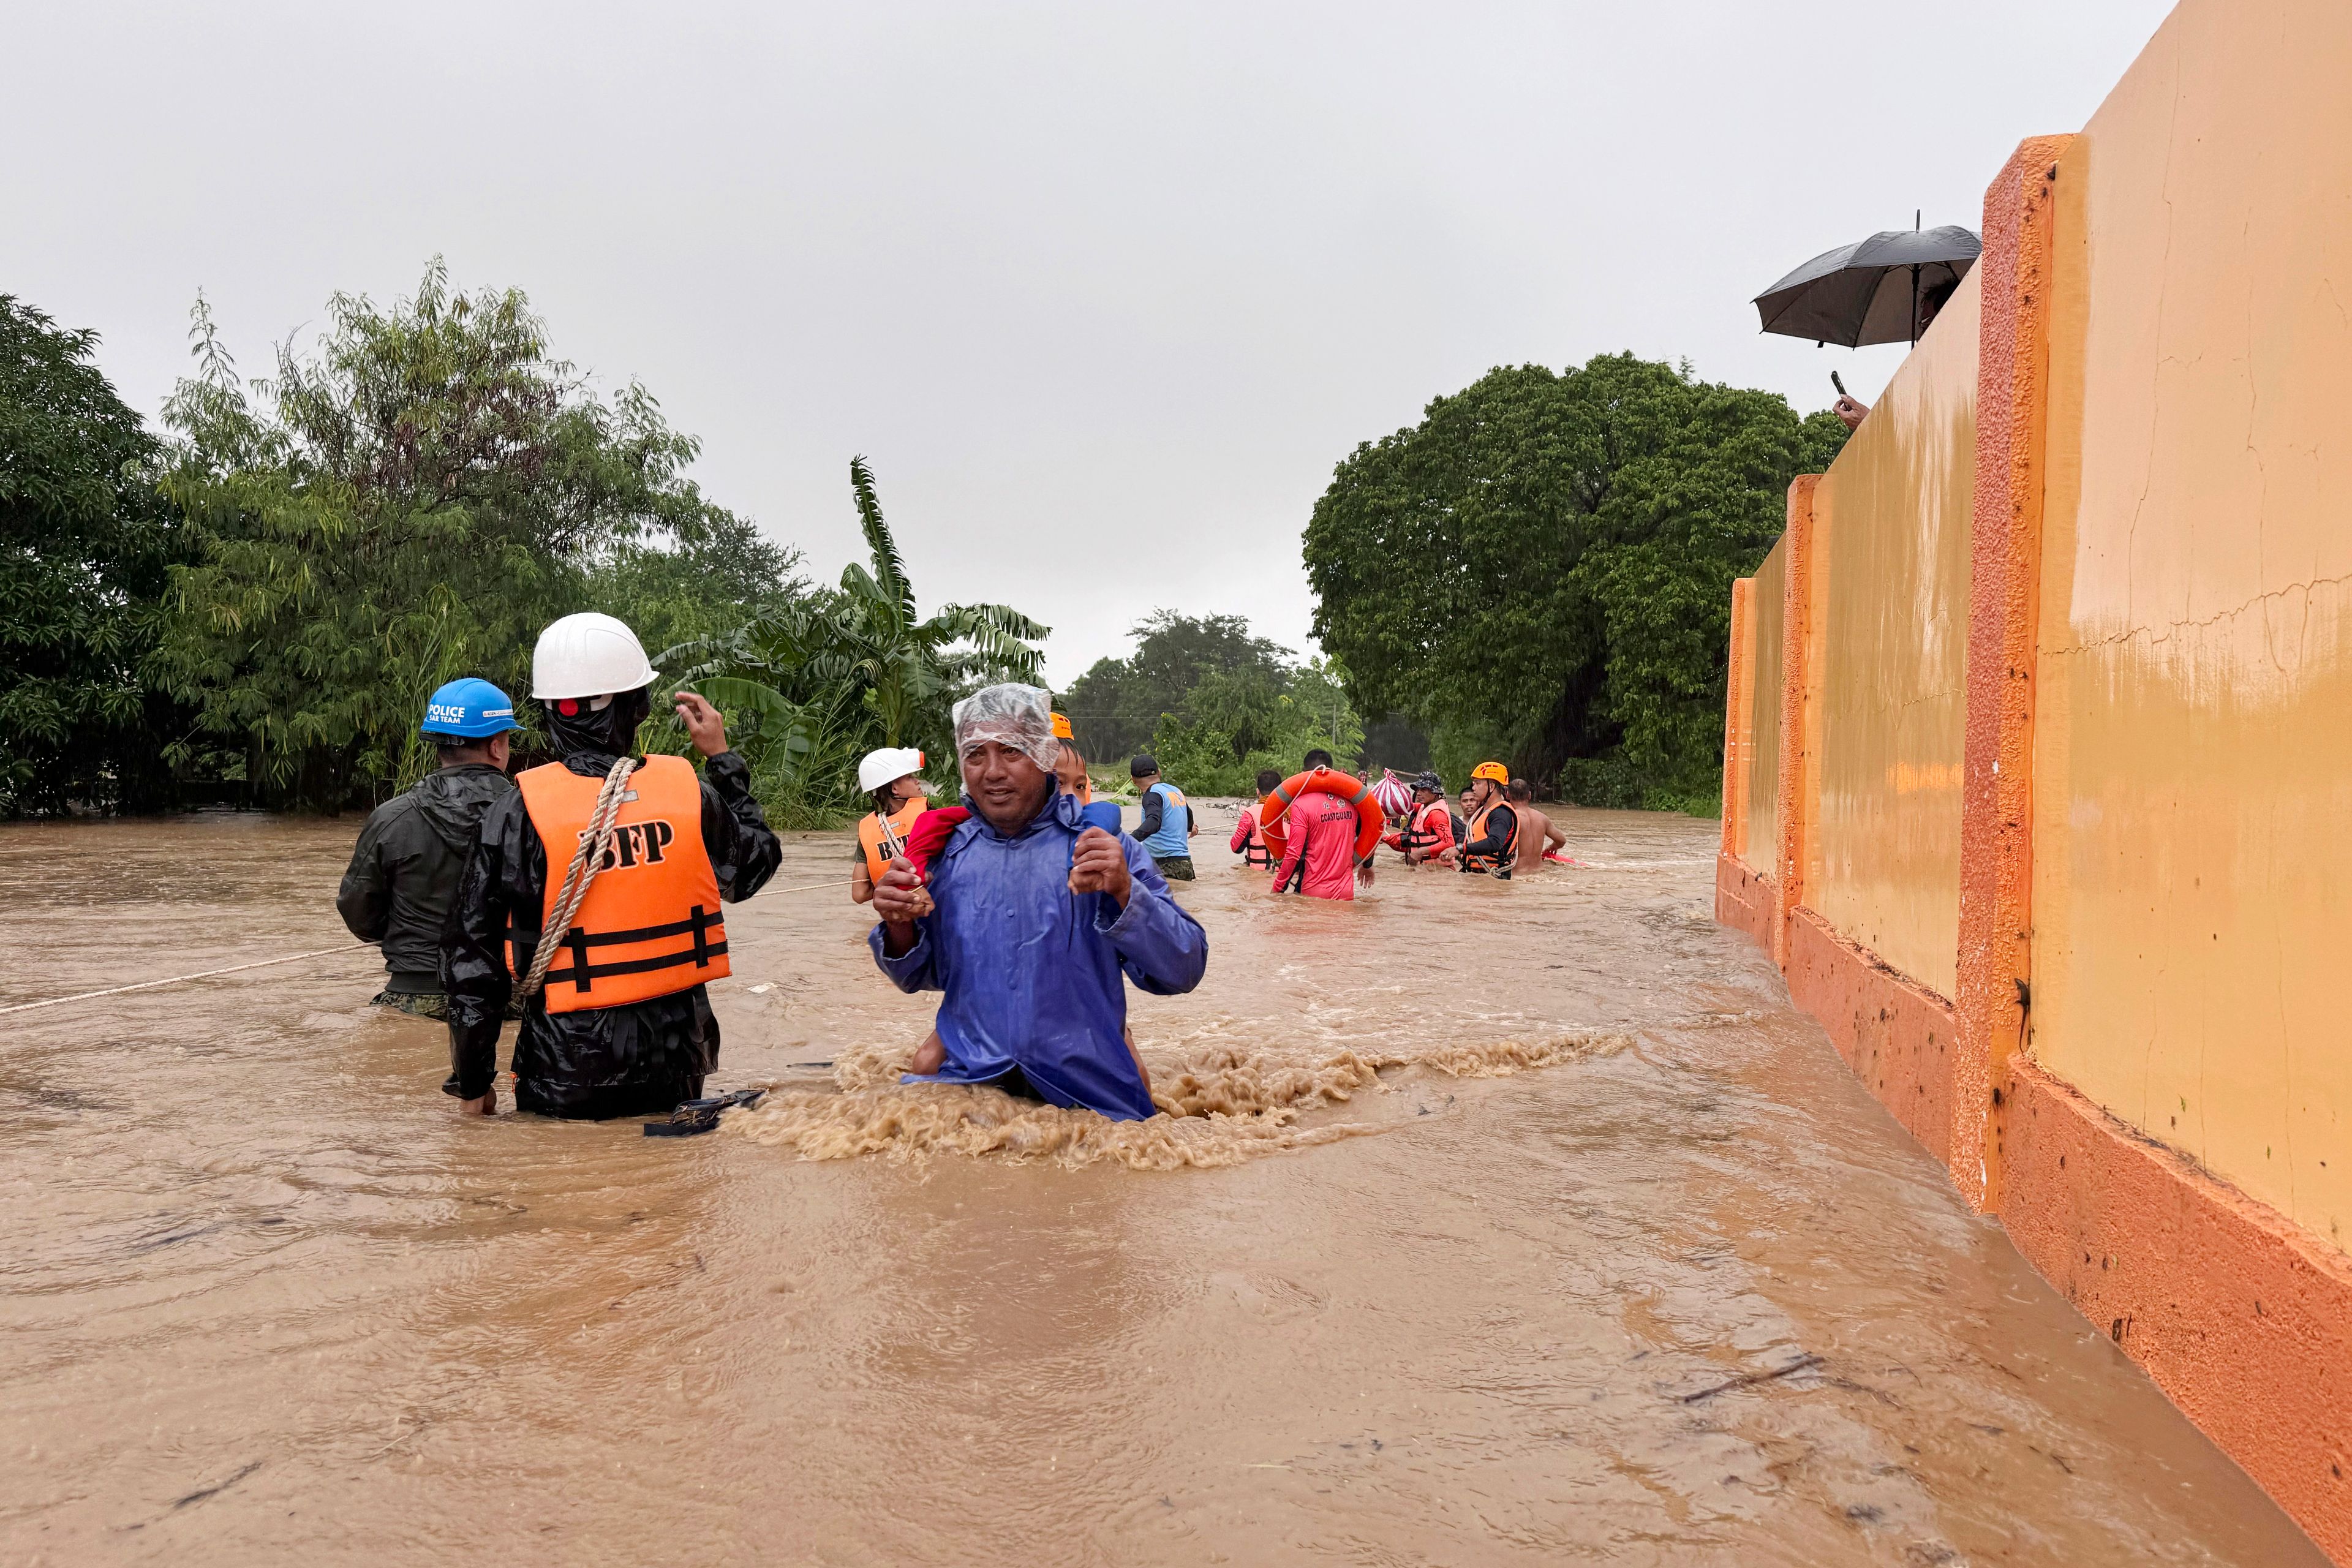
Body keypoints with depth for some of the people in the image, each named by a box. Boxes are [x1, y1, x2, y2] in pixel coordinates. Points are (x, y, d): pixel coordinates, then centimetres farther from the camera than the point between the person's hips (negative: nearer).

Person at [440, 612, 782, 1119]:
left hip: (566, 1080, -2)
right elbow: (756, 865, 15)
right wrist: (722, 759, 25)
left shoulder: (518, 814, -12)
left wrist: (473, 1082, 5)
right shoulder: (689, 793, -6)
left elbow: (474, 955, -8)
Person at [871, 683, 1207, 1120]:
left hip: (1090, 1097, -2)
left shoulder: (1102, 847, -1)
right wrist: (900, 927, -4)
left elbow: (1183, 972, -7)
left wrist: (1125, 892, -22)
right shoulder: (946, 850, 7)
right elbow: (920, 977, 18)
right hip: (964, 1081, 2)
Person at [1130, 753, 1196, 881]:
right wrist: (1190, 827, 65)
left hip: (1167, 867, -9)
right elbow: (1188, 814, 40)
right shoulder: (1176, 791, 17)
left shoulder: (1153, 795, -9)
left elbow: (1154, 822, -30)